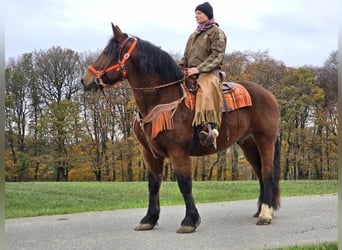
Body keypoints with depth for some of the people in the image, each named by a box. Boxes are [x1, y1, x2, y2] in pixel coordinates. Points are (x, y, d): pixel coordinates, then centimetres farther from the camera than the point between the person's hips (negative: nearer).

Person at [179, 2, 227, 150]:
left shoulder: (217, 32, 4)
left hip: (208, 72, -8)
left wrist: (198, 69, -18)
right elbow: (186, 56, 29)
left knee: (206, 89, -40)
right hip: (190, 74, 9)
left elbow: (217, 56, -8)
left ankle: (211, 128, -56)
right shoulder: (194, 35, 28)